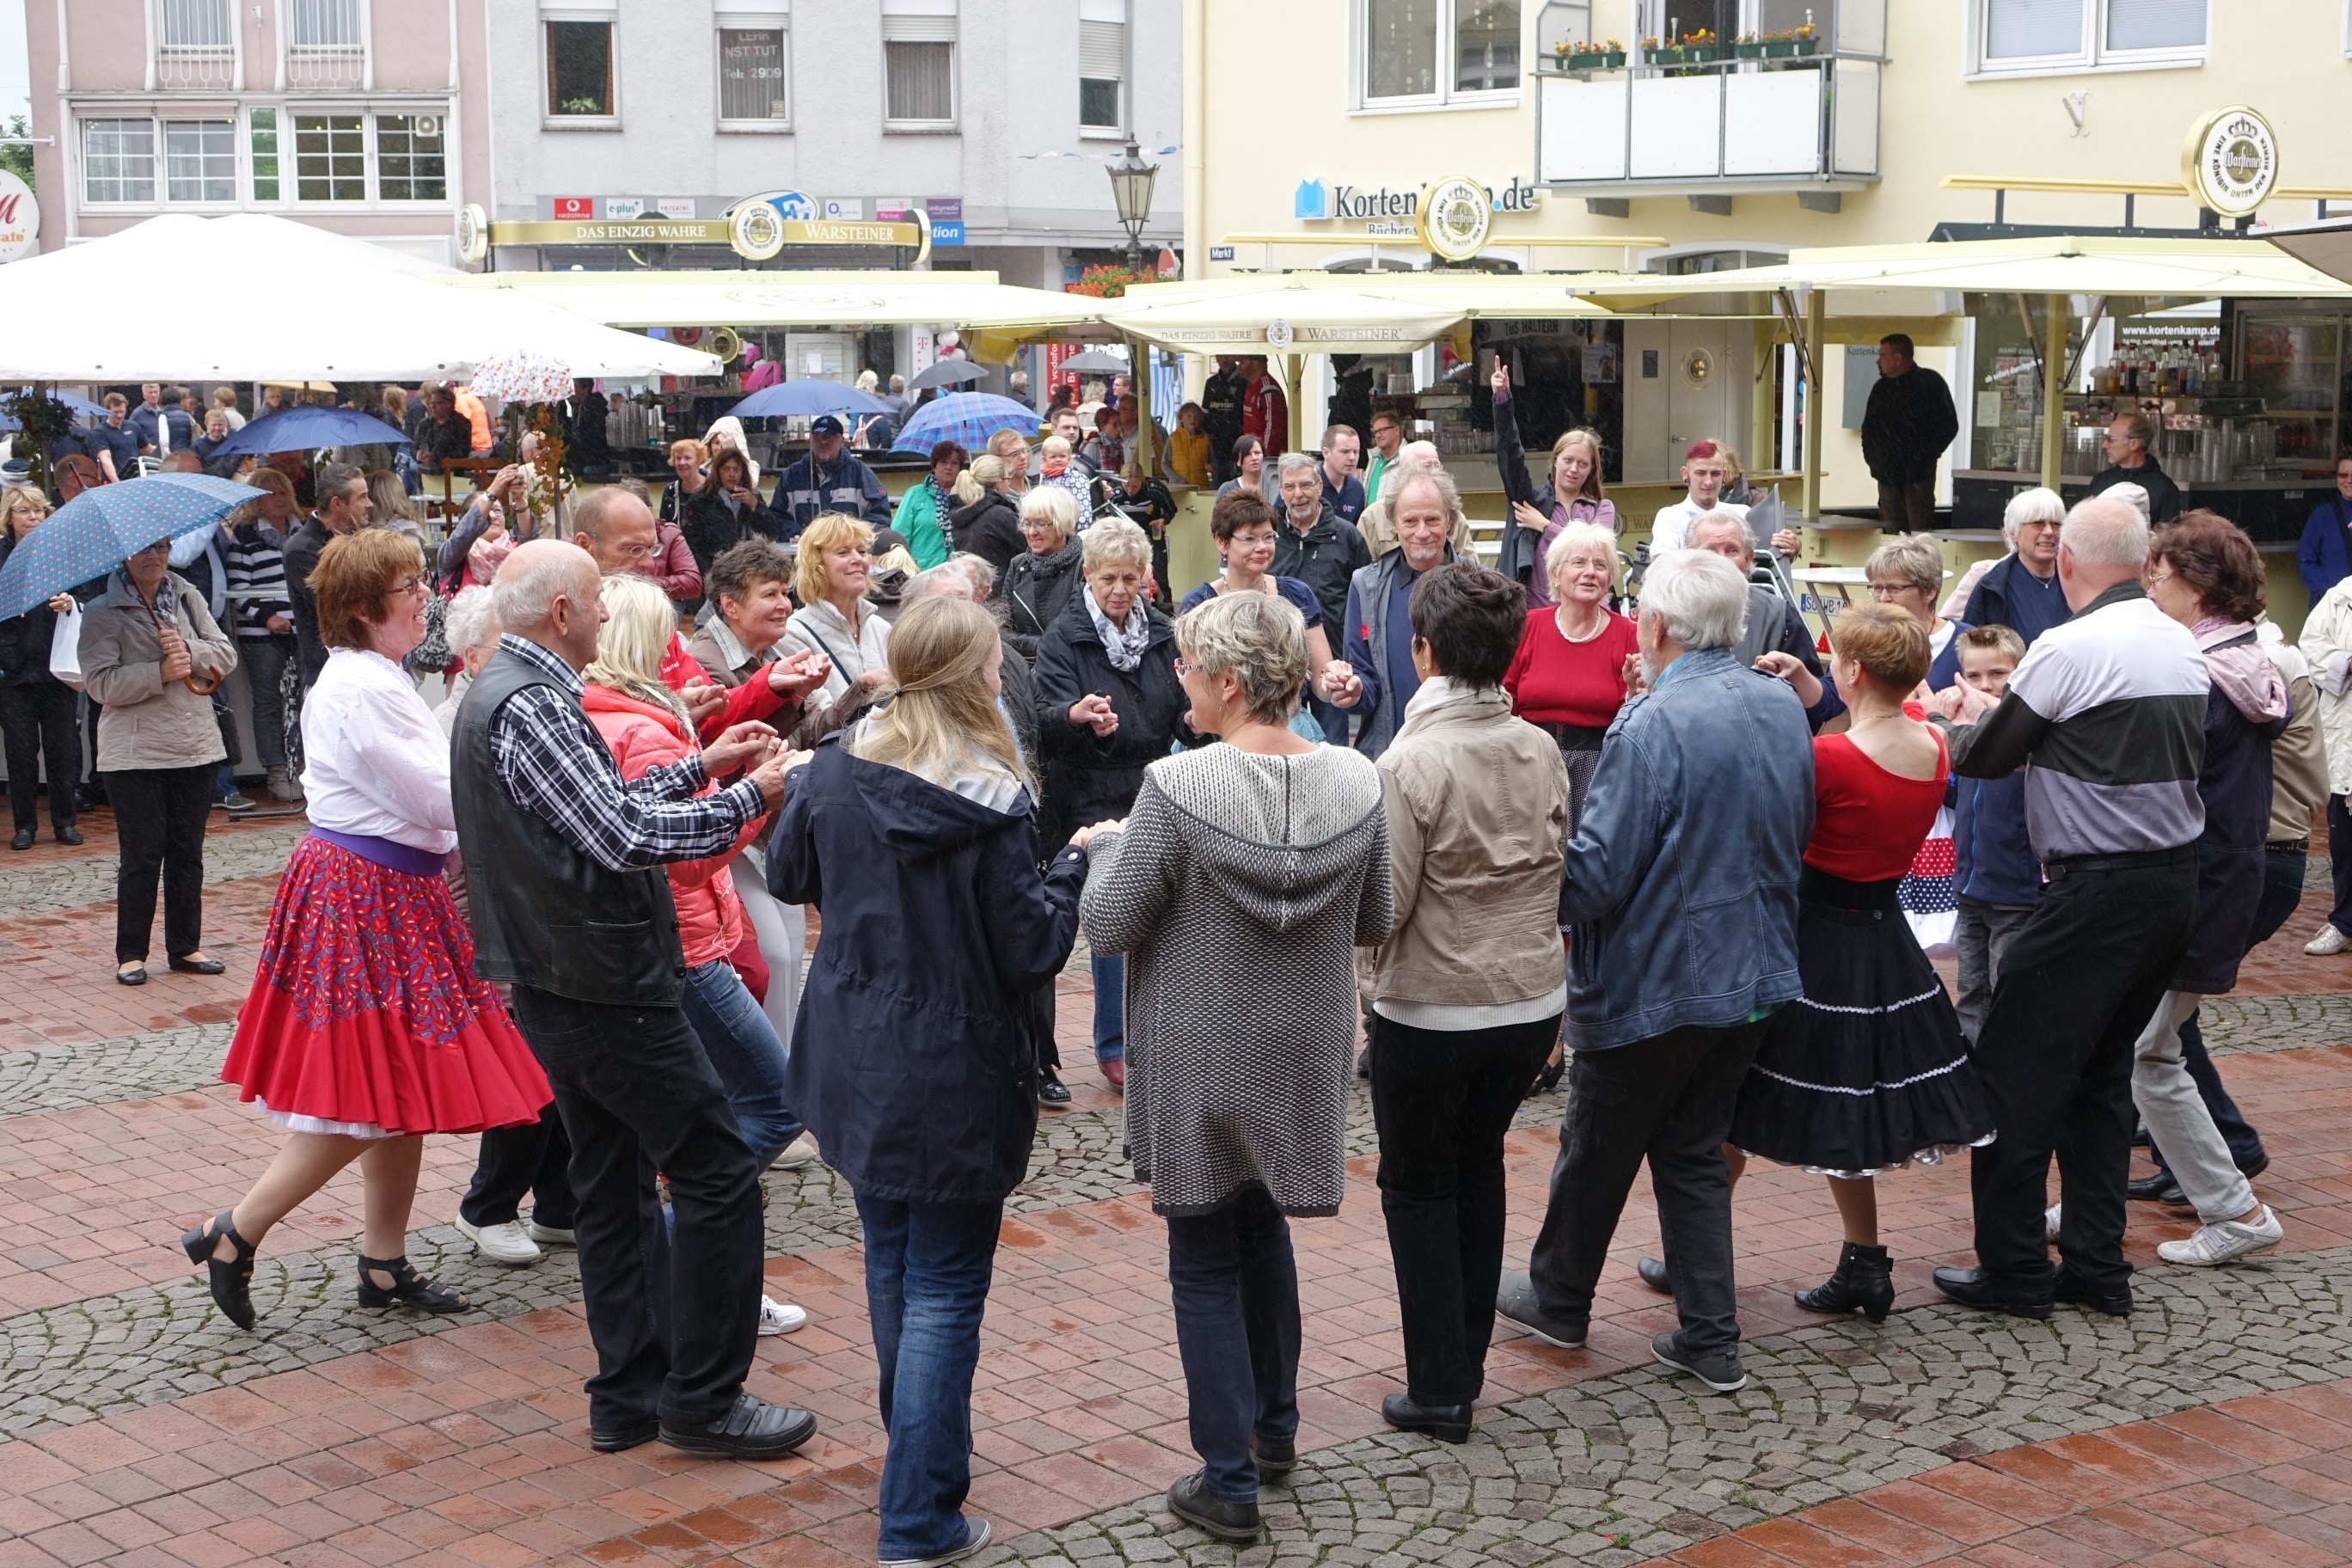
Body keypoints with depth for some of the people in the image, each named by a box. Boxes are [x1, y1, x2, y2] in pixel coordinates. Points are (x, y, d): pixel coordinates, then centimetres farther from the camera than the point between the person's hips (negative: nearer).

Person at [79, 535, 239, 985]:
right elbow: (99, 683, -13)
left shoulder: (188, 597, 8)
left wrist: (190, 653, -14)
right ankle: (131, 954, 11)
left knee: (188, 853, 10)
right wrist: (160, 673, -22)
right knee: (143, 855, -1)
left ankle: (185, 947, 20)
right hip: (135, 753, -4)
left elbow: (226, 653, 5)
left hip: (195, 747, 4)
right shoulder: (103, 611, -5)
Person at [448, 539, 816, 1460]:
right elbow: (626, 837, -25)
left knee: (615, 1186, 15)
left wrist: (701, 765, 14)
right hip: (603, 986, -11)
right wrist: (748, 797, -14)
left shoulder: (503, 692, 14)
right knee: (717, 1174, -5)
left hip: (559, 986, 11)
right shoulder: (528, 708, -20)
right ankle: (703, 1399, 0)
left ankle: (629, 1394, 21)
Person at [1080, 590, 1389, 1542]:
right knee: (1264, 1230, 26)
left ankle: (1229, 1480, 12)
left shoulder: (1176, 789, -23)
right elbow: (1374, 924, 3)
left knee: (1204, 1264, 9)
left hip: (1198, 1068, -4)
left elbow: (1107, 930, -15)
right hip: (1302, 1061, 5)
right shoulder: (1356, 784, -10)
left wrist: (1109, 846, 3)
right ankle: (1275, 1427, 38)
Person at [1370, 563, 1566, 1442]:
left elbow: (1382, 907, -19)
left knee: (1419, 1187, 11)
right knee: (1479, 1164, 23)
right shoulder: (1541, 751, -2)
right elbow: (1560, 875, 8)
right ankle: (1466, 1363, 31)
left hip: (1429, 1009, -6)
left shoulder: (1410, 763, -21)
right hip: (1532, 1000, 6)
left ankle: (1440, 1390, 13)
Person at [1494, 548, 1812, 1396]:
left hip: (1651, 984, -7)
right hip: (1756, 976, 7)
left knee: (1597, 1150, 14)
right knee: (1695, 1150, 17)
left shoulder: (1652, 727, -23)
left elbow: (1595, 874, -23)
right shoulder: (1783, 708, 1)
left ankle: (1559, 1299, 33)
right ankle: (1711, 1340, 17)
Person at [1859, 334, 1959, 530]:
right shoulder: (1881, 388, 15)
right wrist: (1870, 455, 9)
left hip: (1918, 475, -5)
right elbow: (1868, 427, 24)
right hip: (1887, 475, 5)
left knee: (1920, 530, -9)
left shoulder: (1930, 383, -2)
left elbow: (1948, 426, -3)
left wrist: (1925, 457, -9)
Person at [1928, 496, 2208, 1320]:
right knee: (2102, 1073, 16)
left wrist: (1961, 720, 18)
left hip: (2096, 891, -8)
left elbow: (1986, 756, -7)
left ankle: (2013, 1270, 5)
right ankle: (2096, 1264, 19)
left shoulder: (2070, 648, -15)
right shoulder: (2182, 644, 9)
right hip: (2176, 876, 8)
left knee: (2013, 1072, 1)